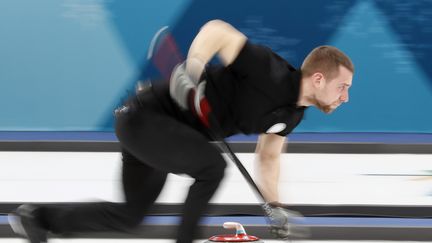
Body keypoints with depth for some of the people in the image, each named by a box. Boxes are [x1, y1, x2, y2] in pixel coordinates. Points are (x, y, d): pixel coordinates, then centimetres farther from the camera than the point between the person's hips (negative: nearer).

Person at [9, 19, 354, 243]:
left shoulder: (292, 113, 3)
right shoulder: (272, 76, -26)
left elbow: (268, 158, 18)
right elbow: (217, 30, -28)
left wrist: (275, 207, 13)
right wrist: (192, 68, -38)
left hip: (162, 132, 10)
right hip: (147, 116, -10)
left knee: (131, 214, 17)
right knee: (212, 166, -28)